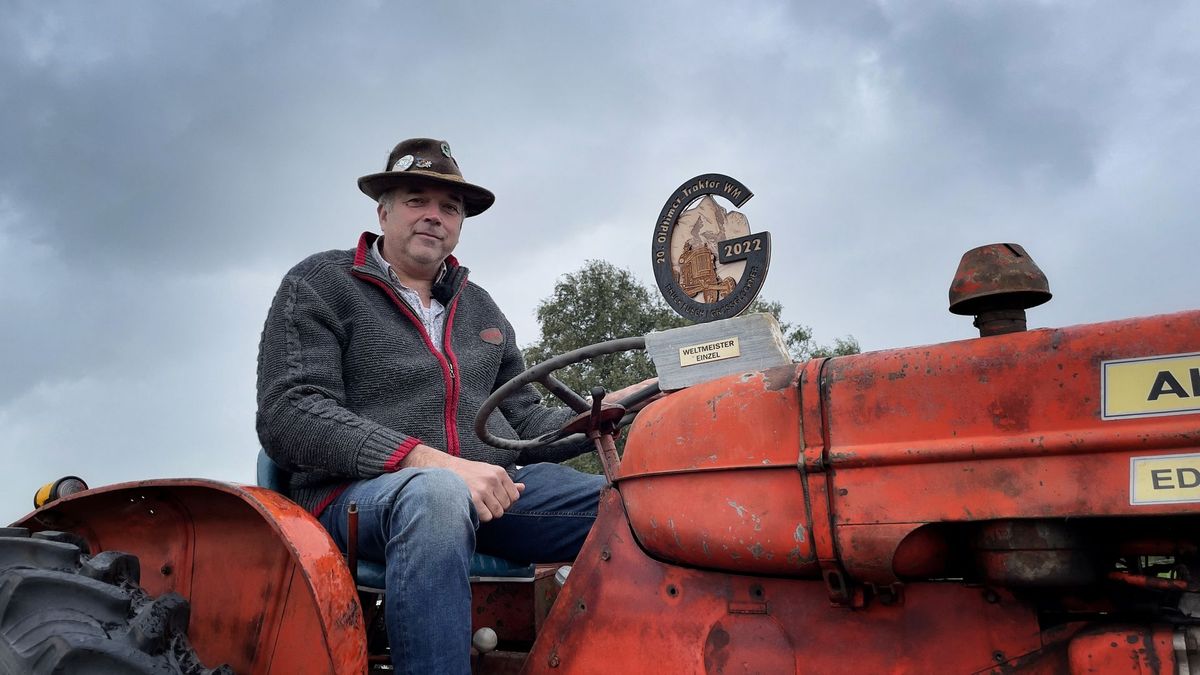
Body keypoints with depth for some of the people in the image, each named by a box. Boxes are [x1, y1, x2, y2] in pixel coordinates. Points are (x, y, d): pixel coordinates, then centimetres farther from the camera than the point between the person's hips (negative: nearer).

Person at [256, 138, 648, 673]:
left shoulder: (480, 308, 23)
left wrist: (606, 411, 0)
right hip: (362, 491, -5)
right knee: (435, 495, -40)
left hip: (493, 487, 5)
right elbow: (290, 415, -9)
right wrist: (433, 462, -22)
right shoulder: (320, 284, 6)